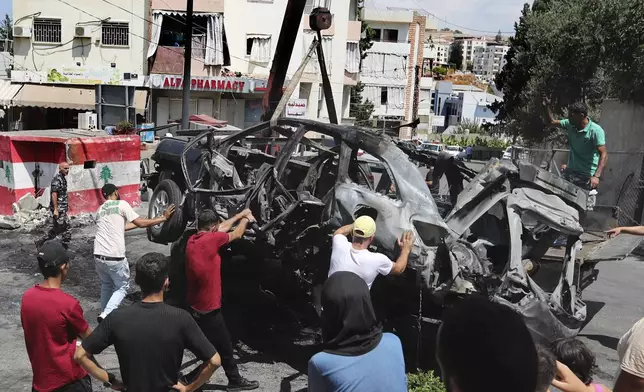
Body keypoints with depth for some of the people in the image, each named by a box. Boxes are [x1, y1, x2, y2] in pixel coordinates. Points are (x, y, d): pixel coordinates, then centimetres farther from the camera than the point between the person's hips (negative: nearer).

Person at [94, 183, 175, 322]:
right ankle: (106, 315, -7)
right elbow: (141, 223, -2)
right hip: (115, 257, -6)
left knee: (106, 286, 26)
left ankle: (104, 314, 32)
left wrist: (142, 222, 35)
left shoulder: (100, 209, 18)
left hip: (98, 256, 6)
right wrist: (163, 217, 5)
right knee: (122, 287, 11)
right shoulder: (122, 204, -3)